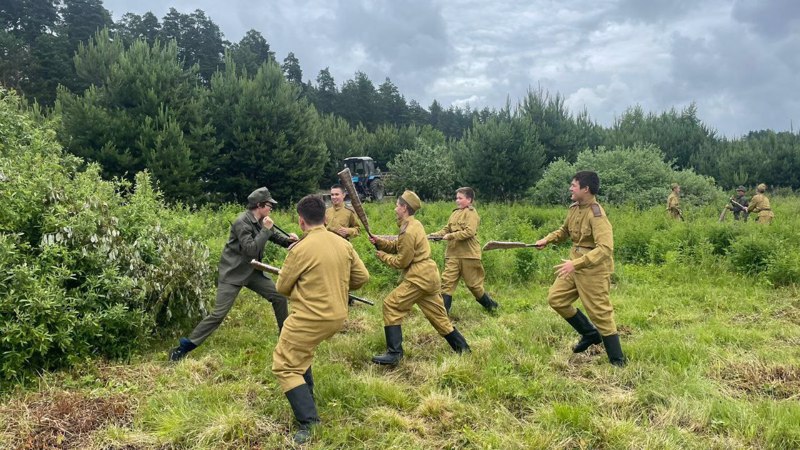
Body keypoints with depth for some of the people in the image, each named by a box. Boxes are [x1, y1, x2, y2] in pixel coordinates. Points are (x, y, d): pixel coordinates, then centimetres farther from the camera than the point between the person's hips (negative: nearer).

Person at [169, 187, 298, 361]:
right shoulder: (242, 222, -21)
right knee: (219, 314, -11)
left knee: (279, 296, 8)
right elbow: (251, 250, -29)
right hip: (233, 273, -8)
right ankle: (184, 347, -2)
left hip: (252, 271, 8)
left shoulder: (260, 221, 4)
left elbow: (273, 236, 19)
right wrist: (265, 230, -25)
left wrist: (289, 240, -1)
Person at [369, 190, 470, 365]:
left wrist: (383, 256, -1)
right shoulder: (413, 224, 14)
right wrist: (380, 242, 5)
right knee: (438, 315, 17)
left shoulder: (408, 231, -18)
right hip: (428, 276, 10)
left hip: (419, 278, -10)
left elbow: (402, 261, -14)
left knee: (391, 305, -6)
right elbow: (397, 246, 19)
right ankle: (462, 348, 23)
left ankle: (394, 353, -7)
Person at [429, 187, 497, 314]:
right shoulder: (455, 213, 13)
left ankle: (490, 305, 28)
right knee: (447, 282, -3)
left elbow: (470, 232, -22)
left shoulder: (471, 213, -10)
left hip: (468, 255, -6)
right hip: (453, 255, 6)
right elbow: (447, 229, 12)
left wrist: (451, 236, -21)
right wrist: (437, 234, -7)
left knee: (473, 284, 6)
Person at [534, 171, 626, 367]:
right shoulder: (574, 208, 3)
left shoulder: (596, 214, -24)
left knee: (600, 314, -1)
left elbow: (605, 248, -33)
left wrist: (576, 263, -38)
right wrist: (547, 239, 6)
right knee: (556, 298, 13)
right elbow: (565, 230, 22)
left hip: (593, 270, -9)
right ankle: (590, 334, 26)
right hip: (575, 265, 9)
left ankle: (618, 360, 15)